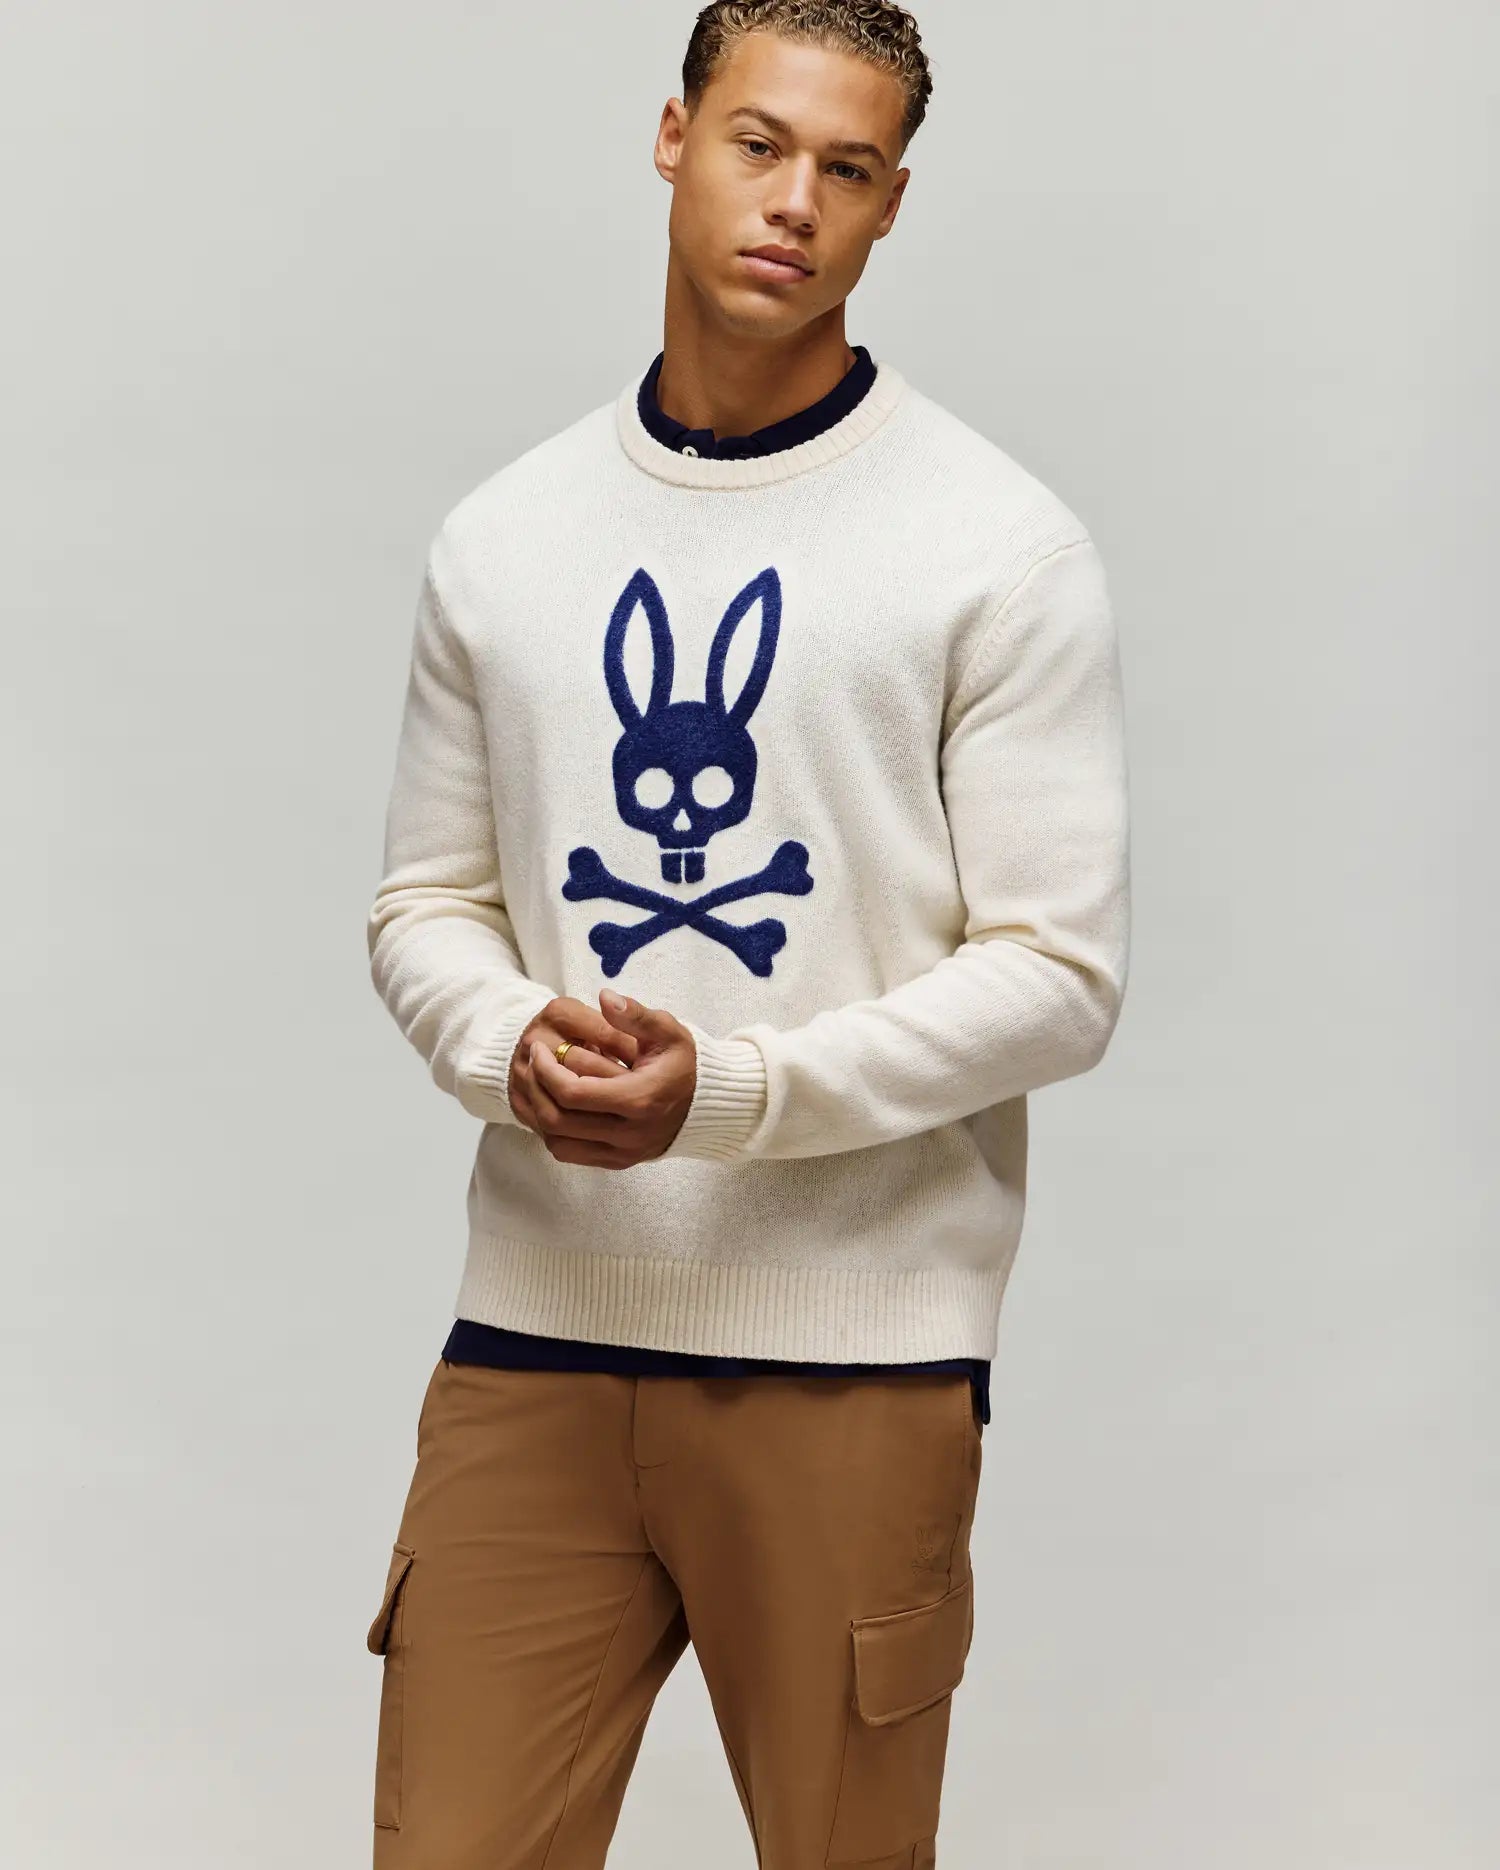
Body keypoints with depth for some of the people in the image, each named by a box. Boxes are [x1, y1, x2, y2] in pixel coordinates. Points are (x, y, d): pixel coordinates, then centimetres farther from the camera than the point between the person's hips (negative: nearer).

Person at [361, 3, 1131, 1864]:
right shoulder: (500, 538, 10)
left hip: (855, 1357, -3)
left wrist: (731, 1090, -18)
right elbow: (426, 904, 14)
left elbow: (1059, 973, -6)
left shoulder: (999, 544, -3)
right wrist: (511, 1049, -9)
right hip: (533, 1327, 3)